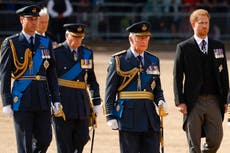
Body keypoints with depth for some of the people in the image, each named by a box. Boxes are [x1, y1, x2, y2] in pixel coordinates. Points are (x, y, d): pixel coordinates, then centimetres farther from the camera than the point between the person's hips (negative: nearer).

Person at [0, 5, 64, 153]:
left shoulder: (46, 43, 12)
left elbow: (51, 73, 13)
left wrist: (56, 100, 7)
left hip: (42, 100, 4)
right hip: (22, 100, -4)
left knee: (45, 139, 2)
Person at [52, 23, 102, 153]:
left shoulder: (87, 53, 10)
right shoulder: (56, 53, -4)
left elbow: (92, 80, 17)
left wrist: (97, 102, 12)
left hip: (82, 102, 4)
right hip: (62, 102, -4)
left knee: (82, 137, 2)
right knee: (64, 141, -1)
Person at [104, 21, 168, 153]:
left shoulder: (154, 61, 14)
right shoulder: (118, 60, 0)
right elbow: (110, 92, -2)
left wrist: (161, 101, -2)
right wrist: (110, 117, -9)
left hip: (150, 117, 4)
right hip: (128, 117, -4)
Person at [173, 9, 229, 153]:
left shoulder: (218, 46, 11)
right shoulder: (183, 48, 2)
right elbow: (177, 77, 0)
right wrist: (180, 102, -8)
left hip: (214, 101, 2)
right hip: (193, 102, -2)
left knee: (216, 139, -4)